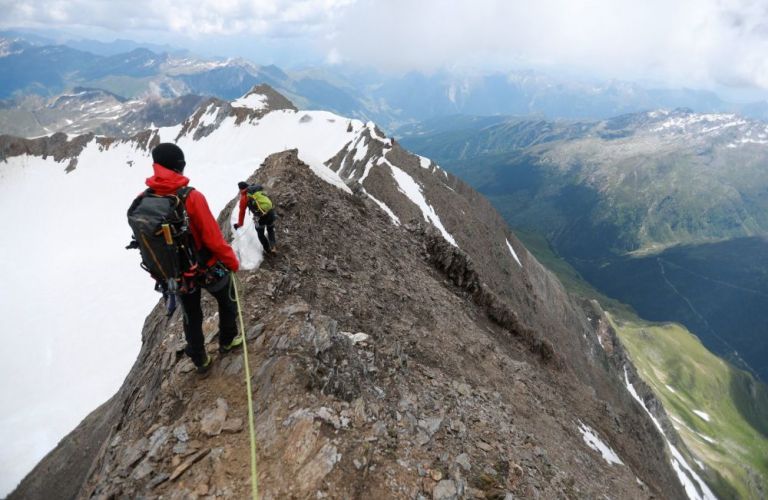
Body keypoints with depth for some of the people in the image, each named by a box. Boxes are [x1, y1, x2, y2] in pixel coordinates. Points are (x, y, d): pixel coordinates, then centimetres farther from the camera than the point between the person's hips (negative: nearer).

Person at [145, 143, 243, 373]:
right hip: (207, 268, -4)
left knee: (191, 316, 22)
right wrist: (232, 260, -8)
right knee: (226, 300, 25)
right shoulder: (191, 197, -27)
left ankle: (200, 361, 38)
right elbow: (213, 238, -24)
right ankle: (227, 339, 44)